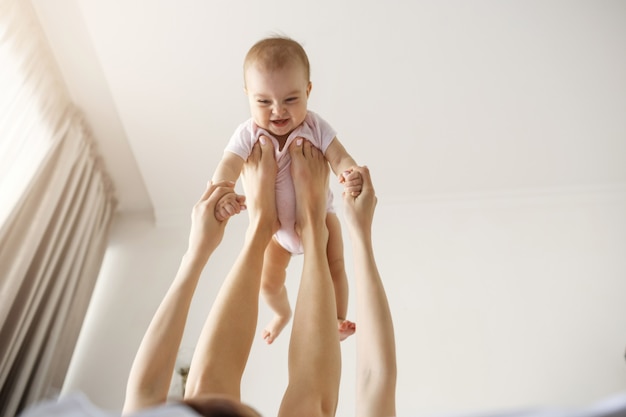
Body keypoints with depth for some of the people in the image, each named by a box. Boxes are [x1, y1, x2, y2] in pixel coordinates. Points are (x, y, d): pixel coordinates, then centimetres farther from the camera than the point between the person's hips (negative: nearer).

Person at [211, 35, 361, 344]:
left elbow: (340, 158, -28)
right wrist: (222, 194, -60)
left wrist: (351, 174, -53)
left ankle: (339, 320, 30)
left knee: (334, 269, -1)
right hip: (277, 224, 1)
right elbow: (227, 167, -37)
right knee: (268, 283, 13)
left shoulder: (315, 127, -23)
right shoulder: (248, 134, -25)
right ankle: (283, 313, 50)